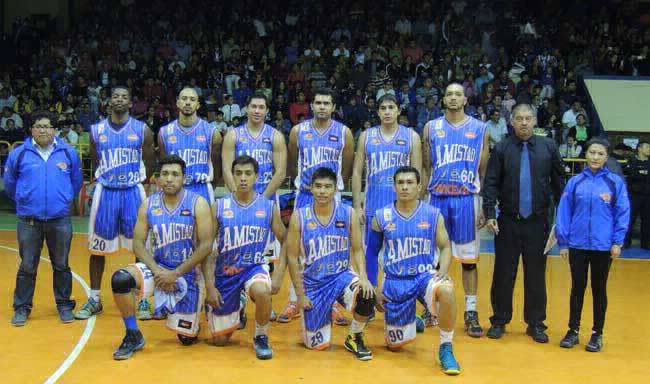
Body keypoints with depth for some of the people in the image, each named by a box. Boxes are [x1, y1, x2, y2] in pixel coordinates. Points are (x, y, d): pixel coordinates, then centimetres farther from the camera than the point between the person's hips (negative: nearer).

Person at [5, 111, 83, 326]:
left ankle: (64, 305, 21)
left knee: (61, 265, 9)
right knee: (27, 266, 7)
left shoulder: (69, 153, 2)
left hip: (60, 220, 1)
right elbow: (9, 184, 13)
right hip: (29, 221, 0)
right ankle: (22, 308, 18)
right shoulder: (19, 154, 0)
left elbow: (77, 182, 15)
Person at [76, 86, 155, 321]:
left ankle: (143, 300, 13)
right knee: (97, 248, 5)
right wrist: (106, 180, 12)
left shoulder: (142, 130, 0)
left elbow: (149, 166, 7)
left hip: (133, 192, -1)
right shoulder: (97, 130, 4)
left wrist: (136, 183, 9)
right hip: (105, 192, 2)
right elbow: (96, 164, 14)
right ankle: (94, 300, 17)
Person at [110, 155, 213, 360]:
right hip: (157, 267, 2)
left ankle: (197, 308, 39)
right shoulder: (148, 204, -2)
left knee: (187, 338, 3)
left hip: (188, 272, -2)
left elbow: (206, 245, -14)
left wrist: (176, 274, -18)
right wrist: (156, 270, -18)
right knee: (120, 279, -29)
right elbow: (138, 243, -2)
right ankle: (133, 336, -11)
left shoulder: (198, 204, -11)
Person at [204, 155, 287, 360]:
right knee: (219, 340, 7)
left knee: (262, 291, -39)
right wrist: (210, 286, -9)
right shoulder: (219, 206, -5)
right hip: (225, 272, 1)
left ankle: (261, 337, -10)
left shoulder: (269, 206, -4)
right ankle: (236, 311, 41)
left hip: (254, 267, -1)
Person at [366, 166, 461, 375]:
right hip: (395, 282, 1)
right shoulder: (382, 217, -1)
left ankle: (446, 349, -18)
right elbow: (371, 255, 8)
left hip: (425, 275, -1)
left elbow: (445, 247, 3)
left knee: (447, 290, -37)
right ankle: (411, 319, 43)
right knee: (395, 344, 7)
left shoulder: (433, 215, -2)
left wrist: (443, 270, -17)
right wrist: (375, 289, 3)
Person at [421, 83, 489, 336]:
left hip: (467, 199, -1)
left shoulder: (479, 129, 5)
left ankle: (471, 313, 9)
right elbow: (425, 167, 10)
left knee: (469, 259, 2)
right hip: (438, 198, 1)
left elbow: (484, 170, 5)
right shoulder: (431, 128, 8)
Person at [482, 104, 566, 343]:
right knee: (503, 273, 7)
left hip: (538, 222, 1)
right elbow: (490, 184, -3)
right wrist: (490, 214, -11)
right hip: (508, 222, 0)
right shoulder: (502, 148, -2)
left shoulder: (548, 147, 1)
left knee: (536, 274, 8)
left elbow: (558, 181, 5)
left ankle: (536, 323, 21)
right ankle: (499, 321, 20)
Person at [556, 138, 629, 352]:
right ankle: (573, 331, 22)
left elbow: (623, 213, -1)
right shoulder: (575, 182, 0)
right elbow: (564, 212, 2)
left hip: (603, 246, -1)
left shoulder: (615, 182, -3)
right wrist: (563, 242, 0)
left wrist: (618, 242, -7)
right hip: (577, 245, 1)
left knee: (599, 289, 10)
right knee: (577, 288, 10)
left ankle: (597, 334, 22)